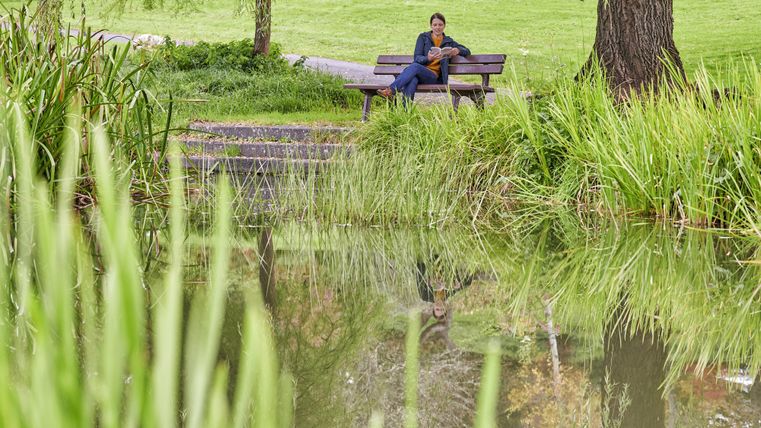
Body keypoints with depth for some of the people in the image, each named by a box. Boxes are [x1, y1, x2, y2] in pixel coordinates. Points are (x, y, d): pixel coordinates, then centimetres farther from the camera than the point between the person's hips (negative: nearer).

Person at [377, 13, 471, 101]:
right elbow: (417, 58, 4)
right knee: (413, 80, -41)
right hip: (418, 72, 0)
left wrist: (457, 50, -5)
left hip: (434, 76, 0)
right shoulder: (423, 37, 16)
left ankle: (391, 90, -49)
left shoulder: (448, 41, 19)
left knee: (415, 66, -36)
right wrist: (428, 58, -20)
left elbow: (467, 51, 20)